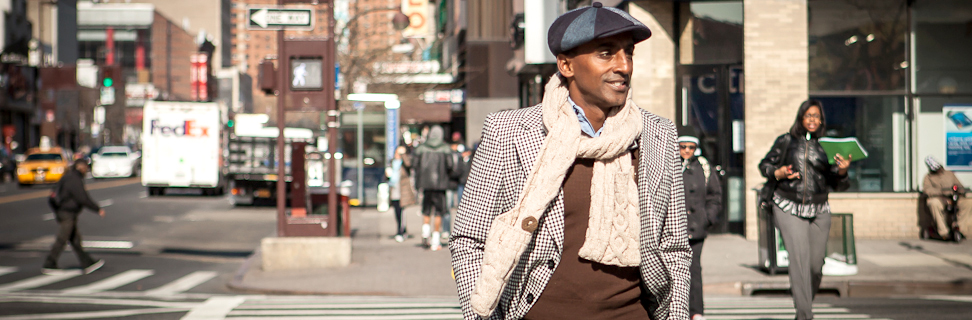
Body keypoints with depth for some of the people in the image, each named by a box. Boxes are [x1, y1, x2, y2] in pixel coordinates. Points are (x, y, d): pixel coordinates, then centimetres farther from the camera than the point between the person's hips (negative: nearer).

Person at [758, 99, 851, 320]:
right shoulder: (786, 141, 3)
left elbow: (837, 185, 8)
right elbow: (765, 165, 14)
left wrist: (842, 171, -13)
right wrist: (778, 173, -6)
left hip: (819, 211, 2)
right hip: (789, 208, -2)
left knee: (816, 265, 3)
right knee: (799, 257, -16)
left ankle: (803, 302, 32)